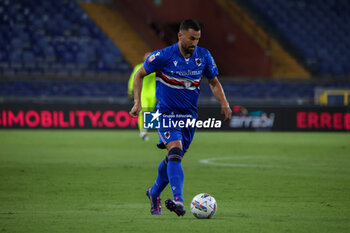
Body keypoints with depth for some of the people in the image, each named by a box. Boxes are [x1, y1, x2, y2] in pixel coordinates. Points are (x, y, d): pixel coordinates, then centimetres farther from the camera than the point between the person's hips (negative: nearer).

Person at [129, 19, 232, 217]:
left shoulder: (204, 56, -2)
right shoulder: (164, 56, -14)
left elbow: (214, 82, 12)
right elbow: (140, 74, -1)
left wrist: (224, 104, -3)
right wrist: (137, 102, -9)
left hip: (189, 115, 5)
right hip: (166, 113, -5)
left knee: (174, 159, 13)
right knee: (175, 150, -26)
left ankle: (154, 193, 38)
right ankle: (178, 200, -38)